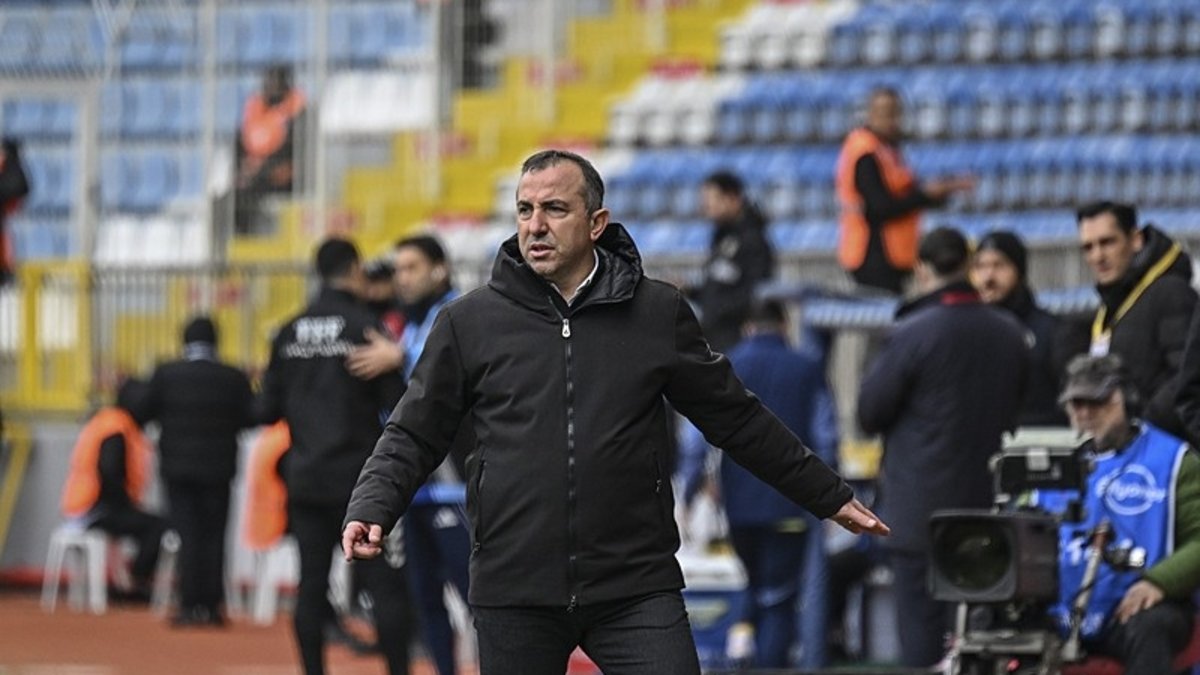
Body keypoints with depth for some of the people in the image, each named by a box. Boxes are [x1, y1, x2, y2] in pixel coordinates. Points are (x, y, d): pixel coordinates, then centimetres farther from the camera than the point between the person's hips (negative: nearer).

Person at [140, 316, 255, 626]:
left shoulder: (165, 375, -6)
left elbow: (145, 413, -4)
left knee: (188, 535, 2)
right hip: (218, 468, 0)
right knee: (214, 537, 6)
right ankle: (211, 604, 3)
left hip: (178, 468, 0)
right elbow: (249, 419, -2)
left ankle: (190, 605, -3)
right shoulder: (234, 379, -4)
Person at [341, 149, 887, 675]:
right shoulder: (470, 322, 5)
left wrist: (828, 496, 18)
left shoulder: (658, 314, 6)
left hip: (637, 589, 0)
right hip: (514, 593, 0)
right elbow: (414, 436, 8)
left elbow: (737, 420, 15)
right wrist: (369, 510, -9)